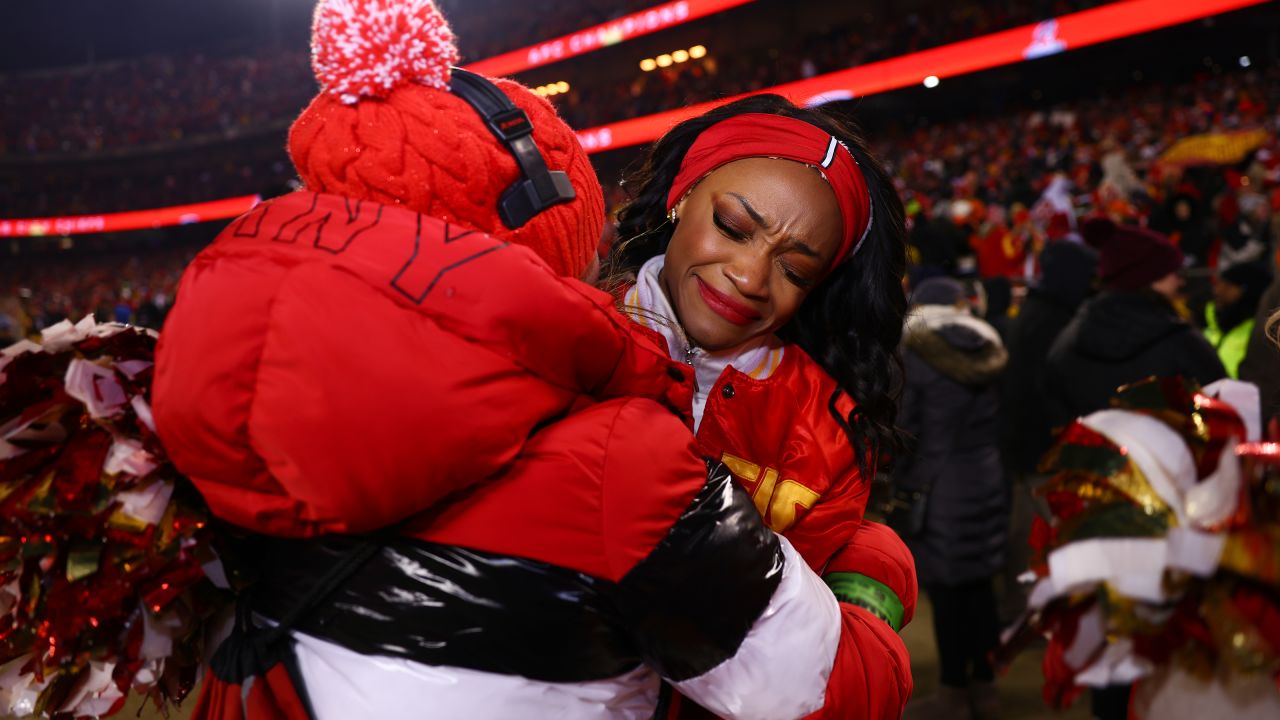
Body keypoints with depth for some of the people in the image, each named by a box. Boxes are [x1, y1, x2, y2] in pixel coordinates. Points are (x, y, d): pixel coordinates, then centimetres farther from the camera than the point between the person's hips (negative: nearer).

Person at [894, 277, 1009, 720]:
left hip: (936, 487, -6)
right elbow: (996, 418, 8)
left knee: (946, 591, 2)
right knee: (979, 586, 12)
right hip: (986, 480, 6)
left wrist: (897, 483, -3)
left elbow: (901, 429, -11)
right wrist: (985, 461, 15)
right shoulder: (986, 351, 6)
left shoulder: (913, 354, -10)